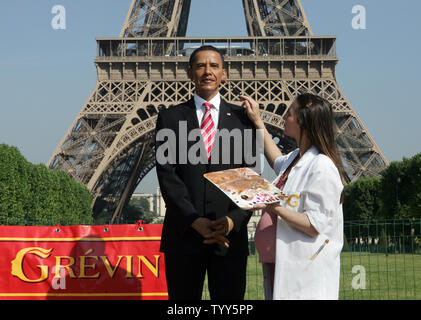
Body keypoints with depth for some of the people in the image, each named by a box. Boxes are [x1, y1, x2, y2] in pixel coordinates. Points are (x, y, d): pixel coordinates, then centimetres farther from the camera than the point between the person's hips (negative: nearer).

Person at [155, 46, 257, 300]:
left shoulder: (242, 118, 9)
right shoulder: (170, 118, 7)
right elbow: (167, 174, -2)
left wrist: (234, 220, -13)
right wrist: (195, 221, -13)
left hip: (230, 234, 0)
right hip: (184, 234, 0)